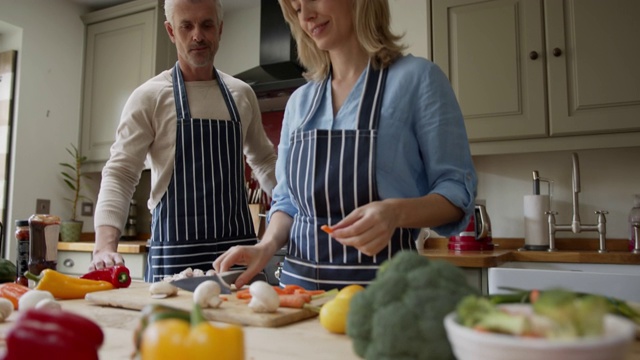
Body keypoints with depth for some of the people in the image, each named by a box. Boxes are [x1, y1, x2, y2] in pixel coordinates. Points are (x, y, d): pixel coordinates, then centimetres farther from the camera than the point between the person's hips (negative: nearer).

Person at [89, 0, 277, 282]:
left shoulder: (242, 94, 9)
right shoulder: (149, 97, -3)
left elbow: (263, 160, 21)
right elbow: (120, 174, -7)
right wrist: (105, 247, -21)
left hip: (239, 247, 4)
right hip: (175, 252, -3)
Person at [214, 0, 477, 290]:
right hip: (300, 278, 4)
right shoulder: (299, 101, 9)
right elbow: (287, 199, 12)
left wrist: (397, 212, -26)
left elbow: (457, 190, -7)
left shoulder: (417, 78, -5)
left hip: (382, 286, -4)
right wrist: (268, 245, -7)